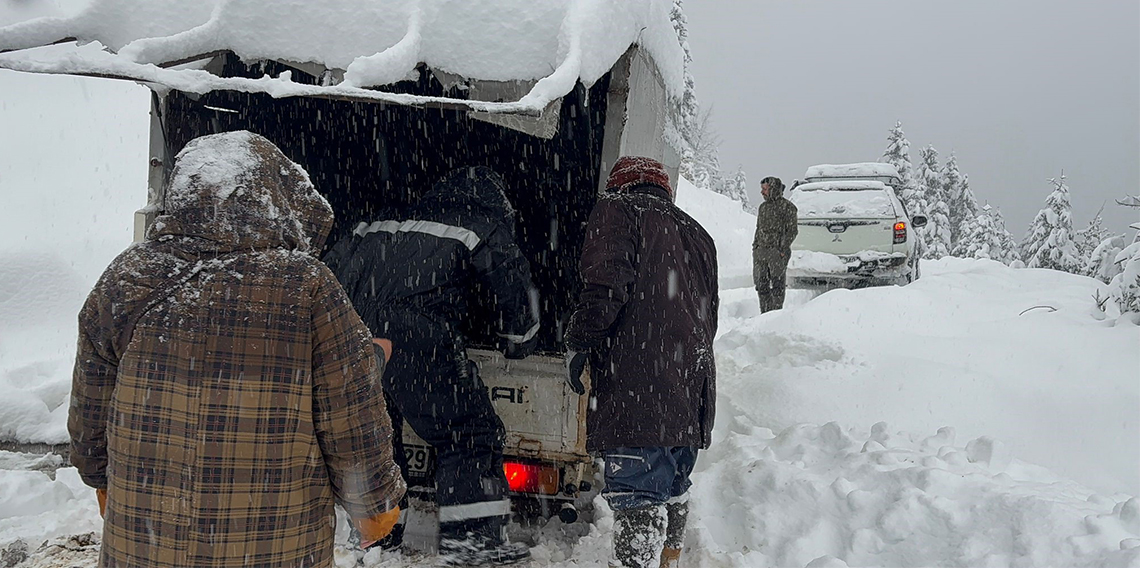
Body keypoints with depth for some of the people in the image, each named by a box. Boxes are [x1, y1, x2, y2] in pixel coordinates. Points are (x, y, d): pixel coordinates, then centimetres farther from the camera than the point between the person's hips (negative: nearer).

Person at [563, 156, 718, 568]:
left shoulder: (617, 208, 5)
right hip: (692, 389, 8)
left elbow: (606, 283, -13)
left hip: (636, 384, -8)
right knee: (673, 488, 22)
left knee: (637, 495, -11)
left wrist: (578, 341, -7)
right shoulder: (696, 233, 27)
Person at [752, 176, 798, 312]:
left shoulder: (787, 206, -3)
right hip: (760, 251, 7)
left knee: (777, 285, -3)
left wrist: (783, 249, -14)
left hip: (777, 251, -6)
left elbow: (793, 230, -7)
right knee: (761, 285, 6)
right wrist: (755, 246, 12)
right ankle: (765, 314, 14)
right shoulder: (763, 207, 18)